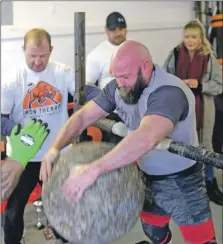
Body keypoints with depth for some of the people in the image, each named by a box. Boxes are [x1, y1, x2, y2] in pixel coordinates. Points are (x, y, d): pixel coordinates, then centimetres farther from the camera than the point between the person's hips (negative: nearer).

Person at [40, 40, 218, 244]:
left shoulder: (168, 92, -32)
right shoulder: (118, 87, -9)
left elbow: (146, 138, -48)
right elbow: (83, 116, -8)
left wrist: (94, 169, -54)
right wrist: (55, 148, -25)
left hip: (181, 181, -6)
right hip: (146, 176, 7)